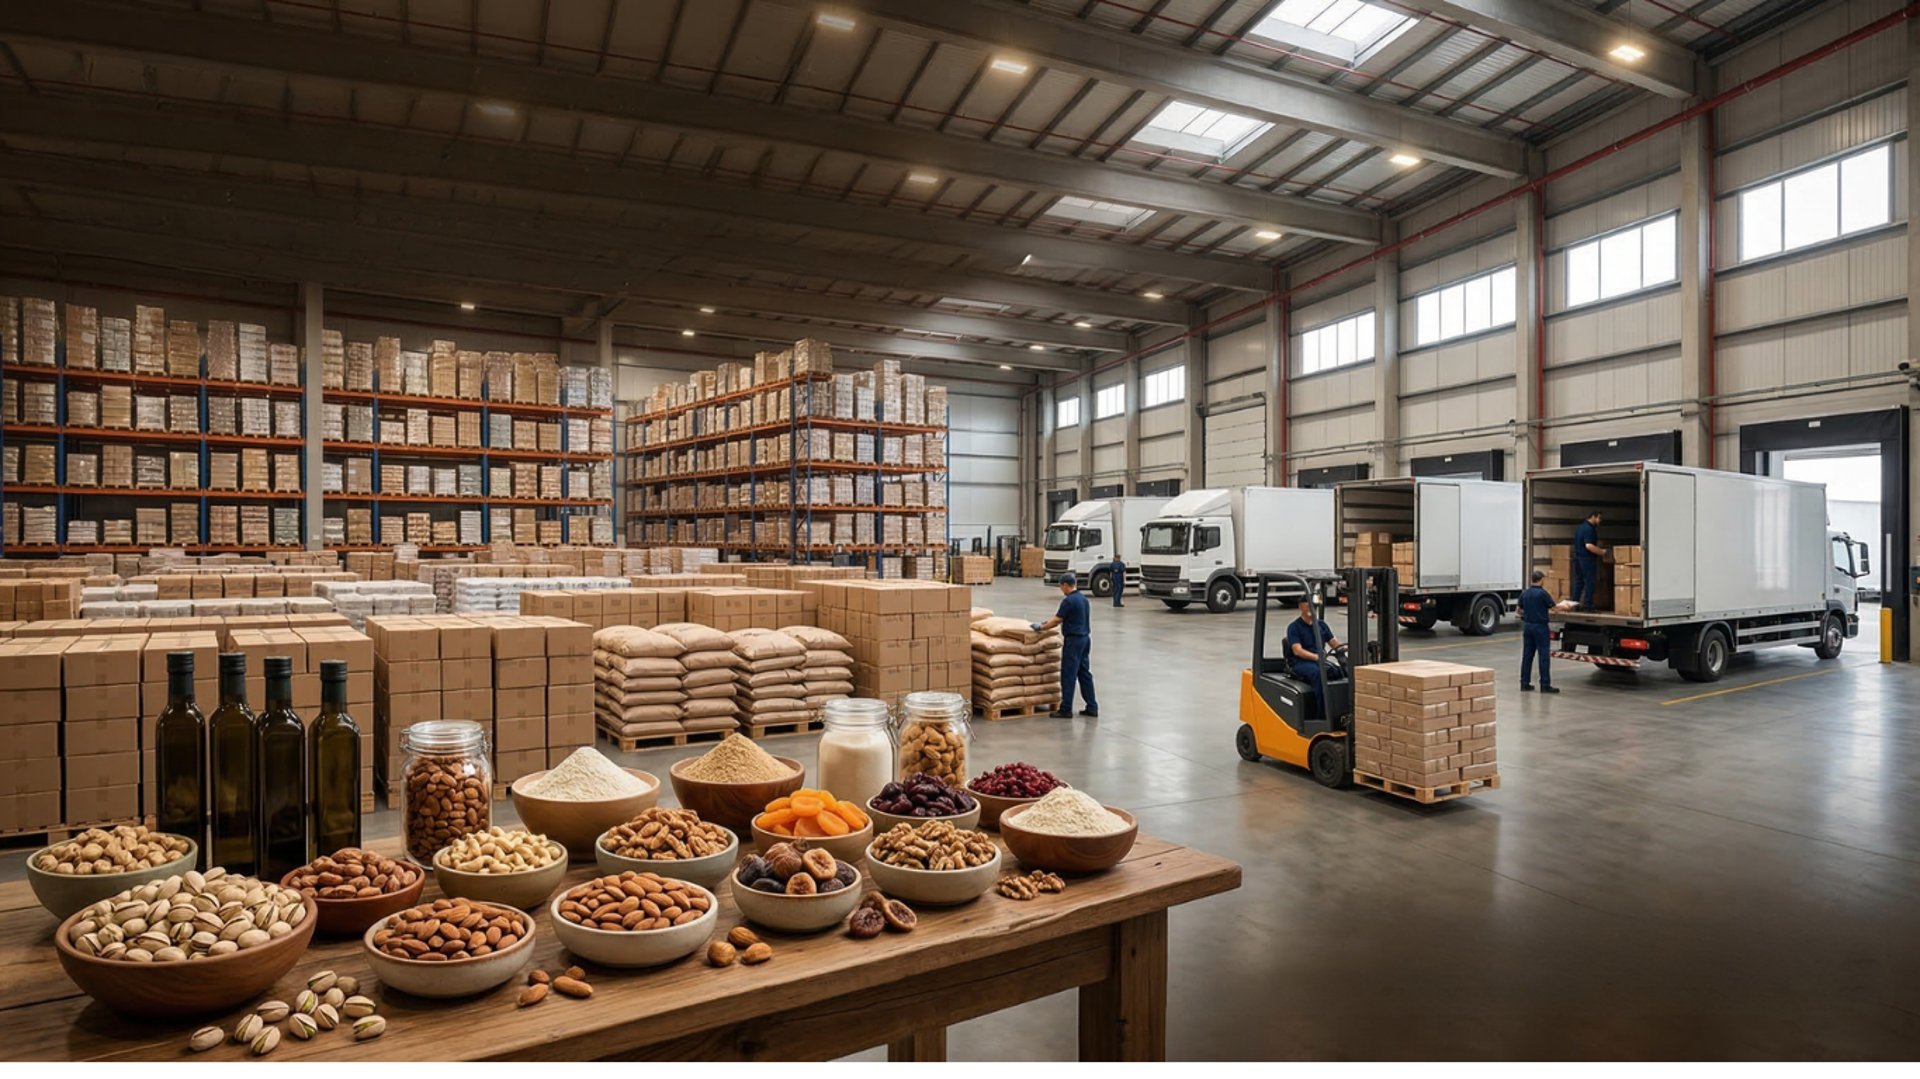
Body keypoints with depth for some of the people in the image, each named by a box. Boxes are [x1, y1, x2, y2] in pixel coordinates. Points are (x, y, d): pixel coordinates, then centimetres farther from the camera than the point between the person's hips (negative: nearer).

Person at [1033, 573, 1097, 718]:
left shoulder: (1068, 601, -17)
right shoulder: (1083, 599, 12)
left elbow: (1057, 620, -11)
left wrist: (1041, 627, 3)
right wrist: (1048, 622, 23)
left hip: (1073, 640, -9)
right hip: (1085, 639, 9)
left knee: (1068, 676, -2)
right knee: (1085, 674, 12)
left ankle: (1066, 710, 2)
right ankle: (1092, 708, 13)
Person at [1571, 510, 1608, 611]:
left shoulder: (1580, 527, 15)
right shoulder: (1589, 529, -16)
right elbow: (1589, 545, -25)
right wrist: (1601, 551, -15)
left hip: (1578, 557, 9)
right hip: (1587, 558, -9)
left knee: (1578, 581, 12)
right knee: (1589, 581, -4)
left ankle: (1574, 604, 12)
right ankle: (1587, 605, -4)